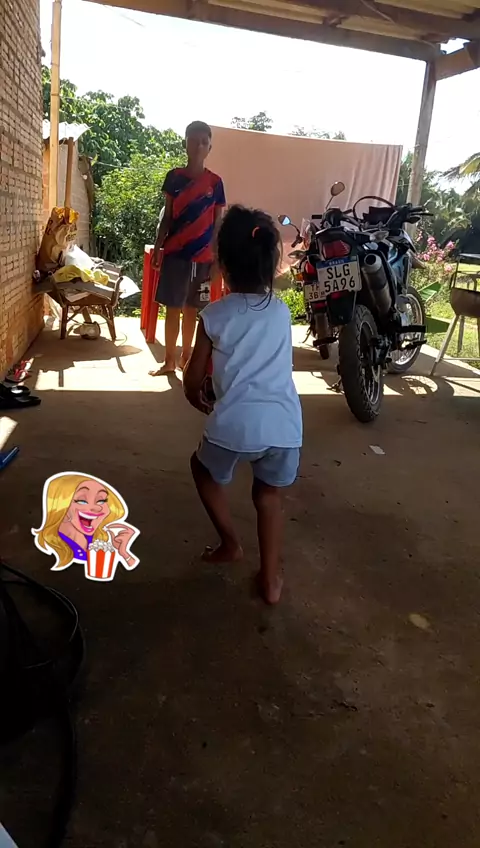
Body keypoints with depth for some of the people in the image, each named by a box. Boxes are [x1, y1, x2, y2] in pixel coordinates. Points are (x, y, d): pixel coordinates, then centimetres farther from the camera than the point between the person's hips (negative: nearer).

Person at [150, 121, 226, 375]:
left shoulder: (215, 182, 3)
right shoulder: (174, 176, 2)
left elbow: (217, 223, 5)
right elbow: (167, 216, 6)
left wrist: (217, 258, 1)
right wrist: (157, 248, 0)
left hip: (202, 256, 1)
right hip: (175, 253, 0)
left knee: (191, 308, 9)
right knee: (172, 307, 2)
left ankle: (186, 356, 21)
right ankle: (169, 360, 10)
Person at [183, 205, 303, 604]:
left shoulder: (214, 315, 5)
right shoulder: (281, 312, 14)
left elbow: (193, 380, 10)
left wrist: (199, 401, 33)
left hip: (235, 424, -3)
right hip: (284, 425, 3)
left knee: (204, 468, 30)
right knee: (269, 493, 28)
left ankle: (231, 544, 35)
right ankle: (271, 578, 28)